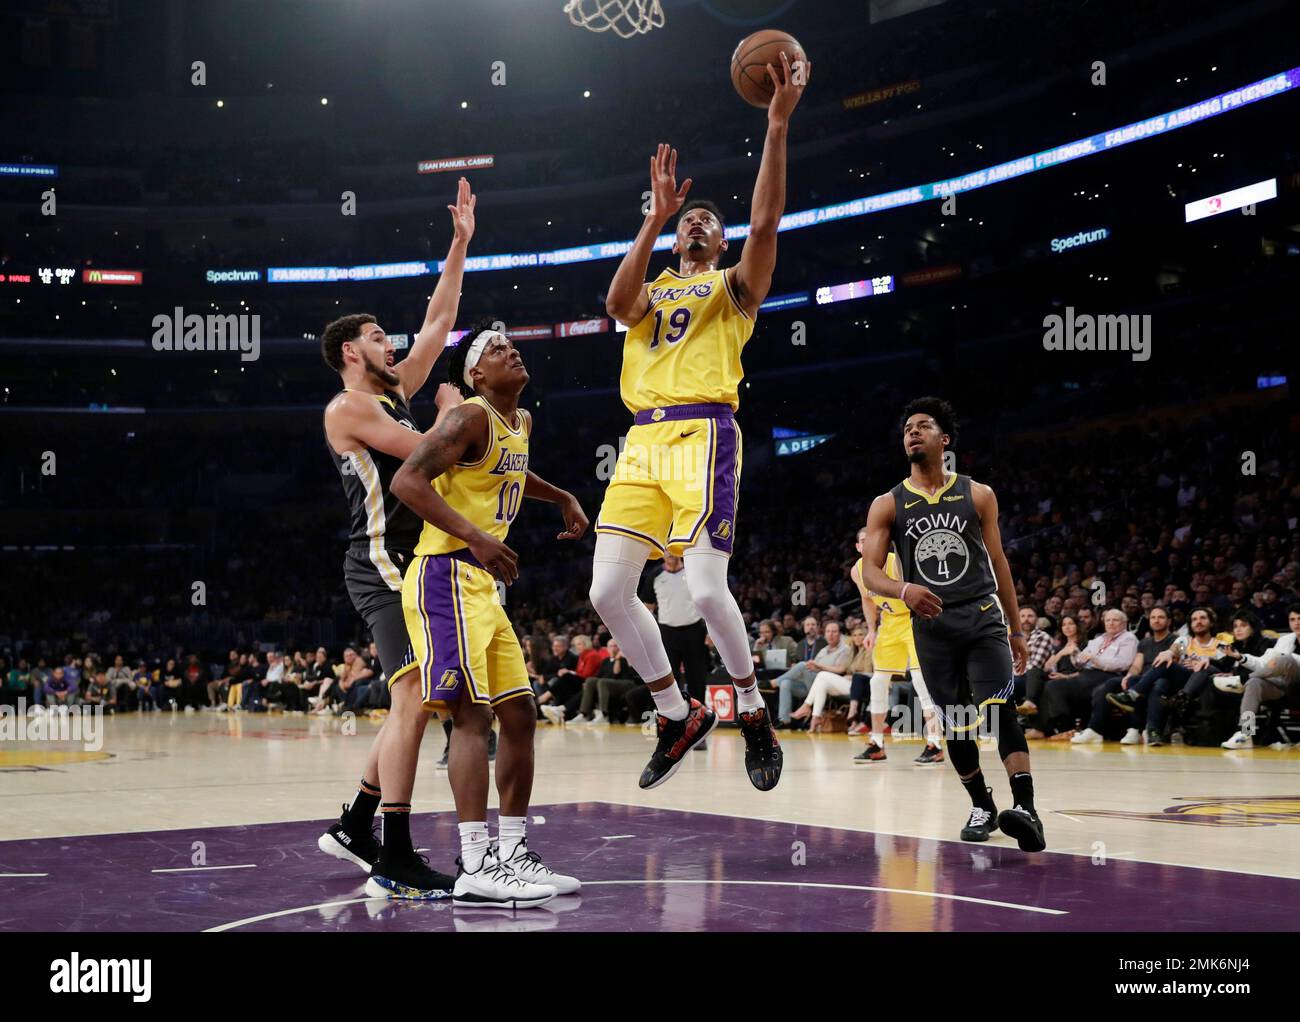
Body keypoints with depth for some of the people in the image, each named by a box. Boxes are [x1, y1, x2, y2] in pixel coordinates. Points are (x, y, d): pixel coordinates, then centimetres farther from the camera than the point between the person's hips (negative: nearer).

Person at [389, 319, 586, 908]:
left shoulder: (521, 423, 16)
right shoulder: (472, 418, -12)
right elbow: (407, 481, -23)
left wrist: (562, 498, 25)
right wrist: (475, 536, -30)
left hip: (483, 587, 10)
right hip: (446, 578, -10)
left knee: (520, 714, 10)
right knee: (473, 714, -16)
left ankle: (512, 854, 17)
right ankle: (476, 869, -19)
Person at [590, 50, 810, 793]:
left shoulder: (734, 287, 15)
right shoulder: (651, 291, 24)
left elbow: (766, 223, -5)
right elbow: (617, 303, -2)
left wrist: (778, 125, -13)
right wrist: (656, 218, -9)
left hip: (703, 433, -5)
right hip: (644, 441, 5)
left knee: (706, 588, -18)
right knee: (608, 591, -5)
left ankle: (754, 713, 4)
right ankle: (680, 717, 10)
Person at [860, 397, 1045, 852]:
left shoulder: (978, 495, 6)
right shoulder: (887, 505, 4)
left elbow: (998, 563, 11)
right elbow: (870, 571, -3)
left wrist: (1017, 629, 11)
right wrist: (904, 590, -25)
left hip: (983, 615, -1)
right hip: (931, 624, 2)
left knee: (998, 708, -19)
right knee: (955, 723, 7)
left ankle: (1026, 809, -27)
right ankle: (982, 806, 26)